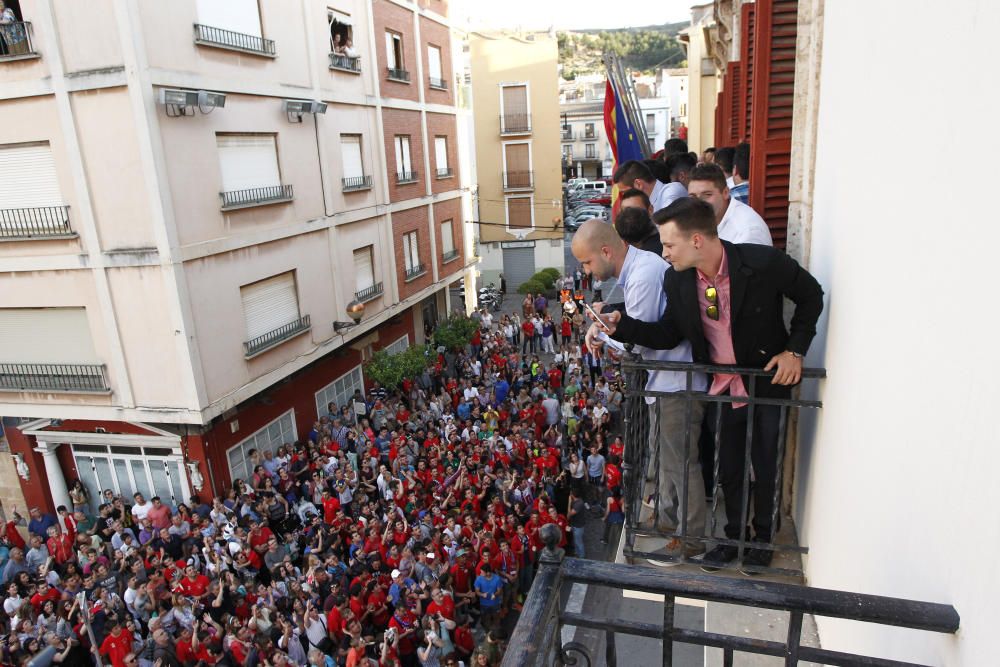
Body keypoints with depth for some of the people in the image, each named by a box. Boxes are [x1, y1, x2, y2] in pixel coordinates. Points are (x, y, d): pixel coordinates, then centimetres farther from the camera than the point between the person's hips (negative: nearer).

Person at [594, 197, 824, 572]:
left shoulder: (764, 263, -25)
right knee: (729, 468, 15)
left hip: (769, 381, -3)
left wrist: (795, 350, -12)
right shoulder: (677, 280, -14)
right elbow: (669, 333, -4)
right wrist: (621, 326, -17)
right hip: (722, 387, 3)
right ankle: (733, 536, 39)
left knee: (764, 466, 13)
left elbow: (811, 296, -7)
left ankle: (763, 537, 39)